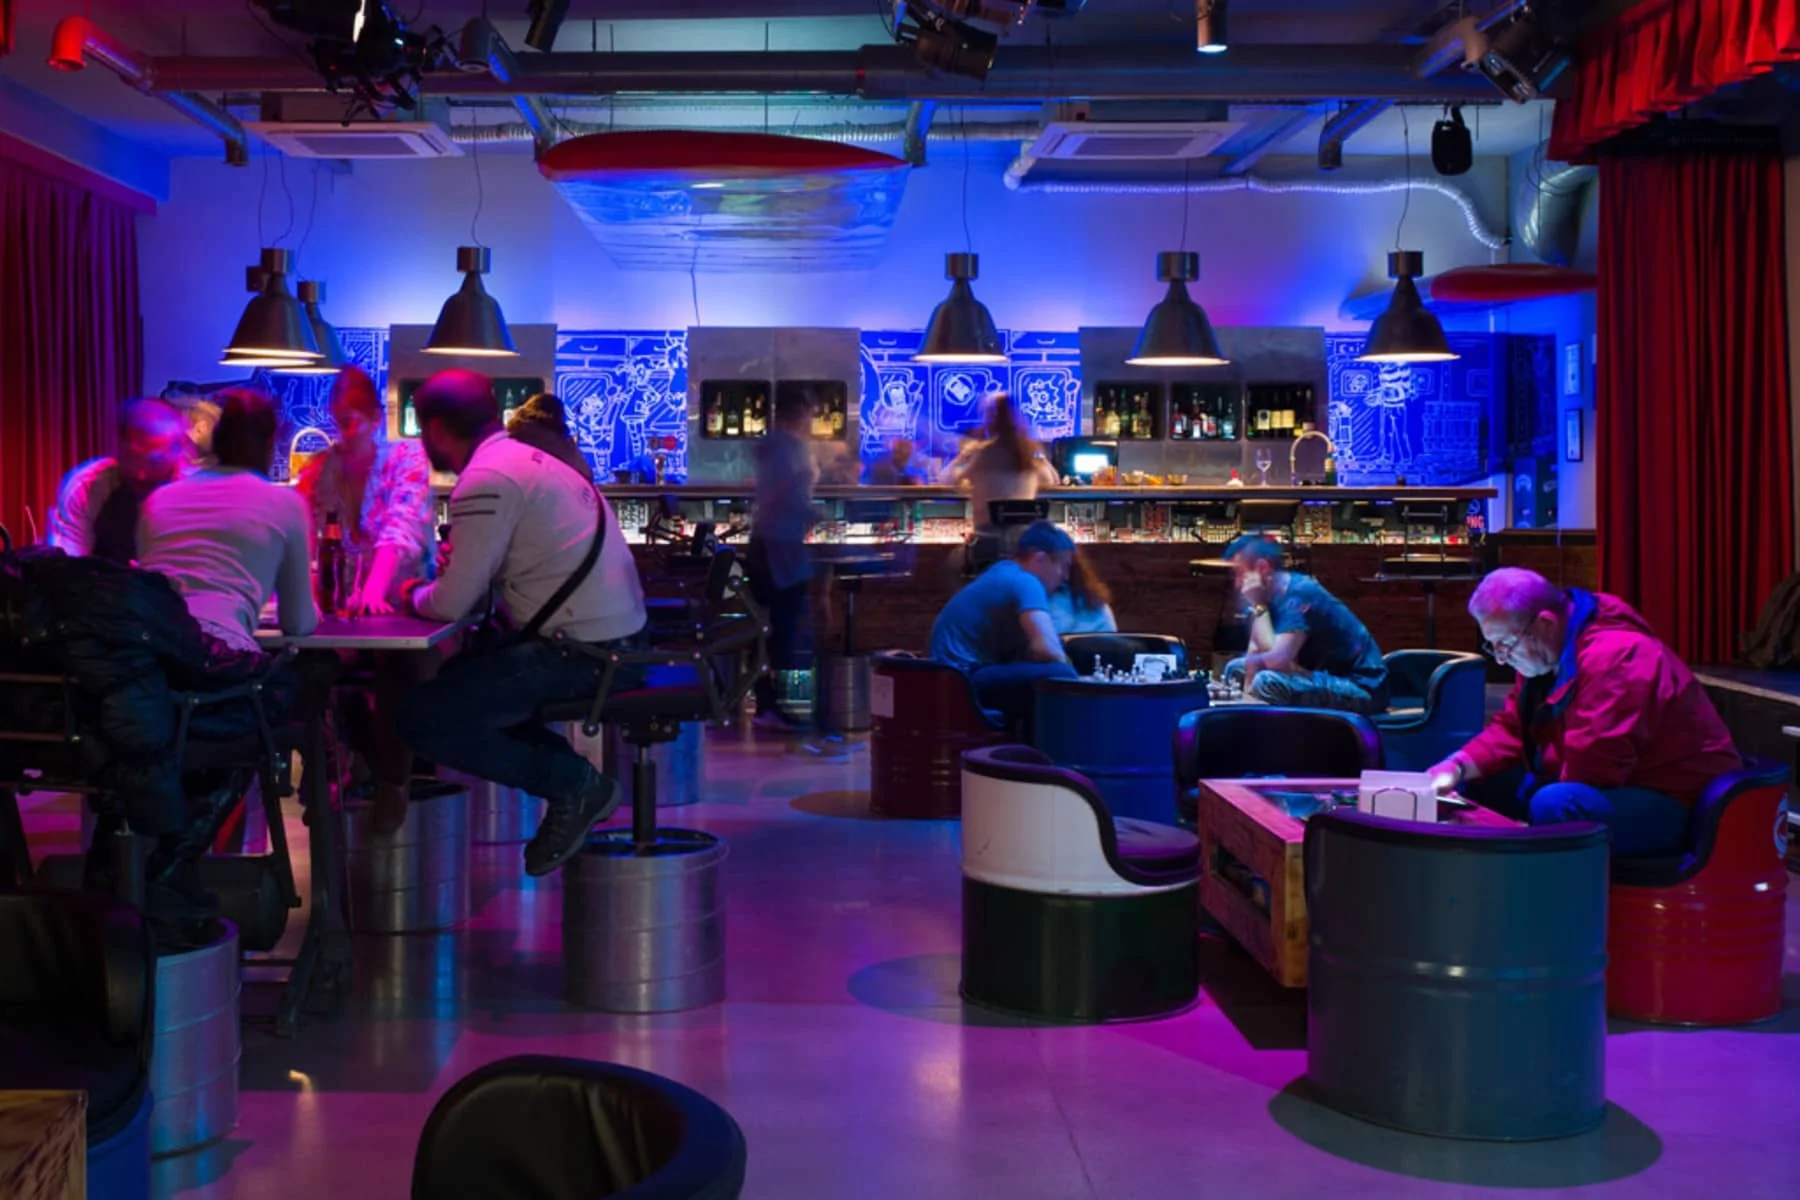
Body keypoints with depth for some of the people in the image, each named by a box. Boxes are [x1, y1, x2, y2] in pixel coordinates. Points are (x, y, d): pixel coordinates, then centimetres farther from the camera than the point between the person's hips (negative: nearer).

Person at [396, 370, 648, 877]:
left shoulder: (486, 480, -16)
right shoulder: (523, 458, 14)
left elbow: (453, 604, -15)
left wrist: (415, 595, 5)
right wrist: (447, 571, 12)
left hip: (580, 651, -10)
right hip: (610, 637, 10)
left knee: (421, 715, -6)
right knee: (453, 681, 25)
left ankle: (571, 783, -1)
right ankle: (575, 779, 13)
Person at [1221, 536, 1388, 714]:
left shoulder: (1300, 595, -22)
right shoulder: (1271, 594, 5)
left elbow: (1278, 659, -32)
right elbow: (1257, 651, 5)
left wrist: (1257, 606, -17)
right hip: (1327, 677, 9)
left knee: (1267, 682, -31)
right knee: (1235, 669, 9)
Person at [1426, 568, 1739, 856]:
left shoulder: (1613, 658, -26)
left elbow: (1589, 765, -32)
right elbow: (1511, 729, 11)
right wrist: (1458, 766, -6)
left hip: (1677, 805, -10)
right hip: (1614, 789, 10)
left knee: (1553, 805, -35)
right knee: (1484, 784, 3)